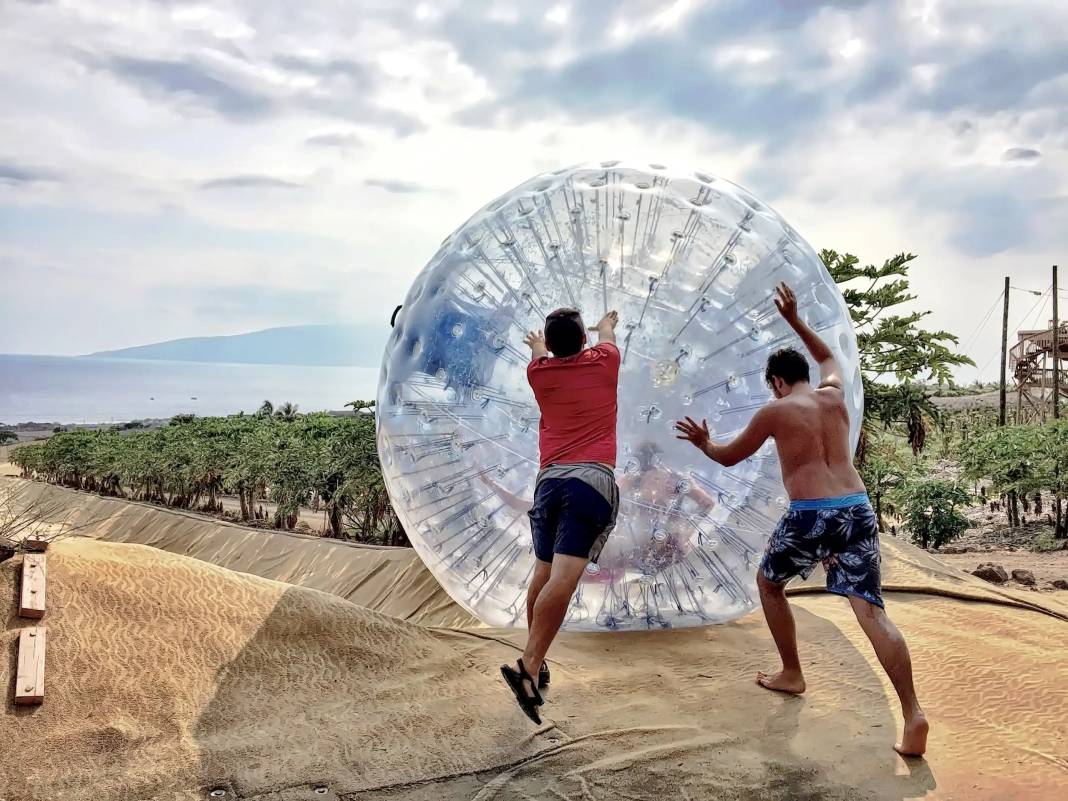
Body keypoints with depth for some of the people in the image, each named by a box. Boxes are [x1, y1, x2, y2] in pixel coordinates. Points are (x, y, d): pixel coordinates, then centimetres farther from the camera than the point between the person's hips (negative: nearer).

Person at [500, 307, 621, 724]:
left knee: (543, 573, 15)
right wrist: (607, 321, 59)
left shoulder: (539, 373, 14)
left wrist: (537, 342, 64)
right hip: (592, 480, -4)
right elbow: (606, 336, 35)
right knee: (564, 578, -15)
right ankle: (528, 665, -26)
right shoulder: (603, 361, 10)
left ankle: (535, 661, 21)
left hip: (549, 479, 4)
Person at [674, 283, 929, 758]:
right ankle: (913, 714, -13)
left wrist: (702, 443, 33)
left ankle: (791, 674, 29)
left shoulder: (774, 412, 2)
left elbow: (728, 457, 14)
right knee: (871, 611, -2)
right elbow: (827, 357, 39)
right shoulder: (834, 394, 15)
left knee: (768, 584, 23)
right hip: (858, 510, 4)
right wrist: (795, 320, 40)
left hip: (810, 516, -4)